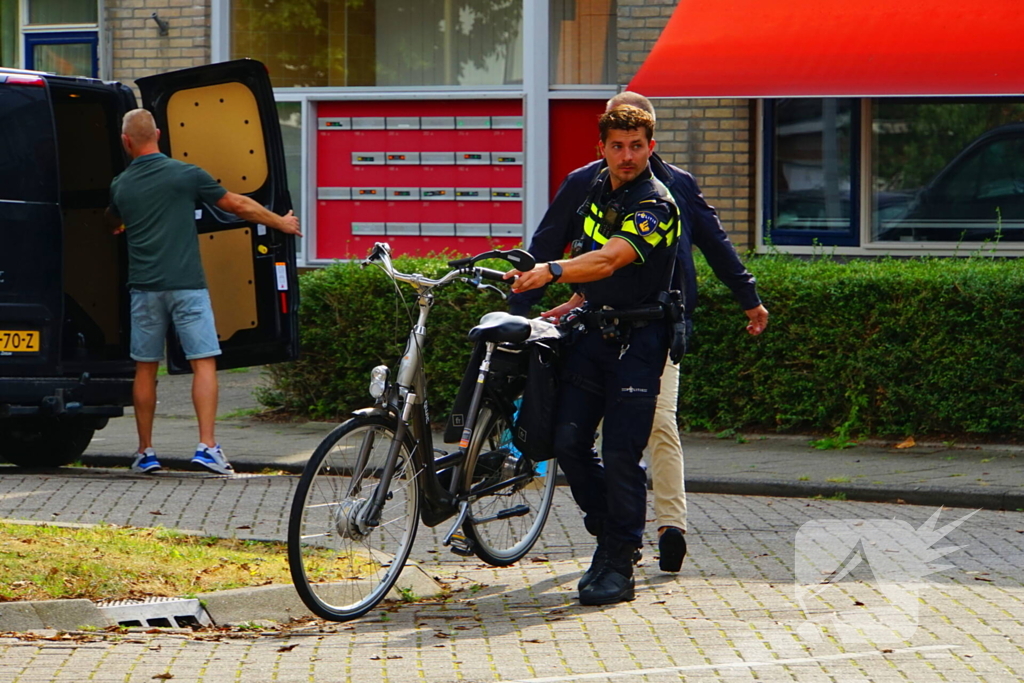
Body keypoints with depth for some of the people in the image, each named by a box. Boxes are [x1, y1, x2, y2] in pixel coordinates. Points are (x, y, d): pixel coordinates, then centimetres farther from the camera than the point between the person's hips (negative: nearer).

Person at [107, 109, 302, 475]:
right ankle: (207, 446, -13)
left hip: (144, 287, 3)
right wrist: (282, 223, 19)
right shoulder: (185, 174, -4)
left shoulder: (121, 185, 6)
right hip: (186, 285, -3)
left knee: (145, 369, 10)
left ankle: (145, 451, 14)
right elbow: (238, 204, 4)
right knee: (203, 363, -3)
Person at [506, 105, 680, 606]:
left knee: (621, 453, -9)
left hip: (637, 338, -7)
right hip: (593, 330, 7)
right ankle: (609, 533, 19)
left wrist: (553, 271, -46)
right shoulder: (596, 187, 9)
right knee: (569, 441, -1)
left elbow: (609, 260, -32)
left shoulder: (656, 204, -16)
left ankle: (618, 567, 0)